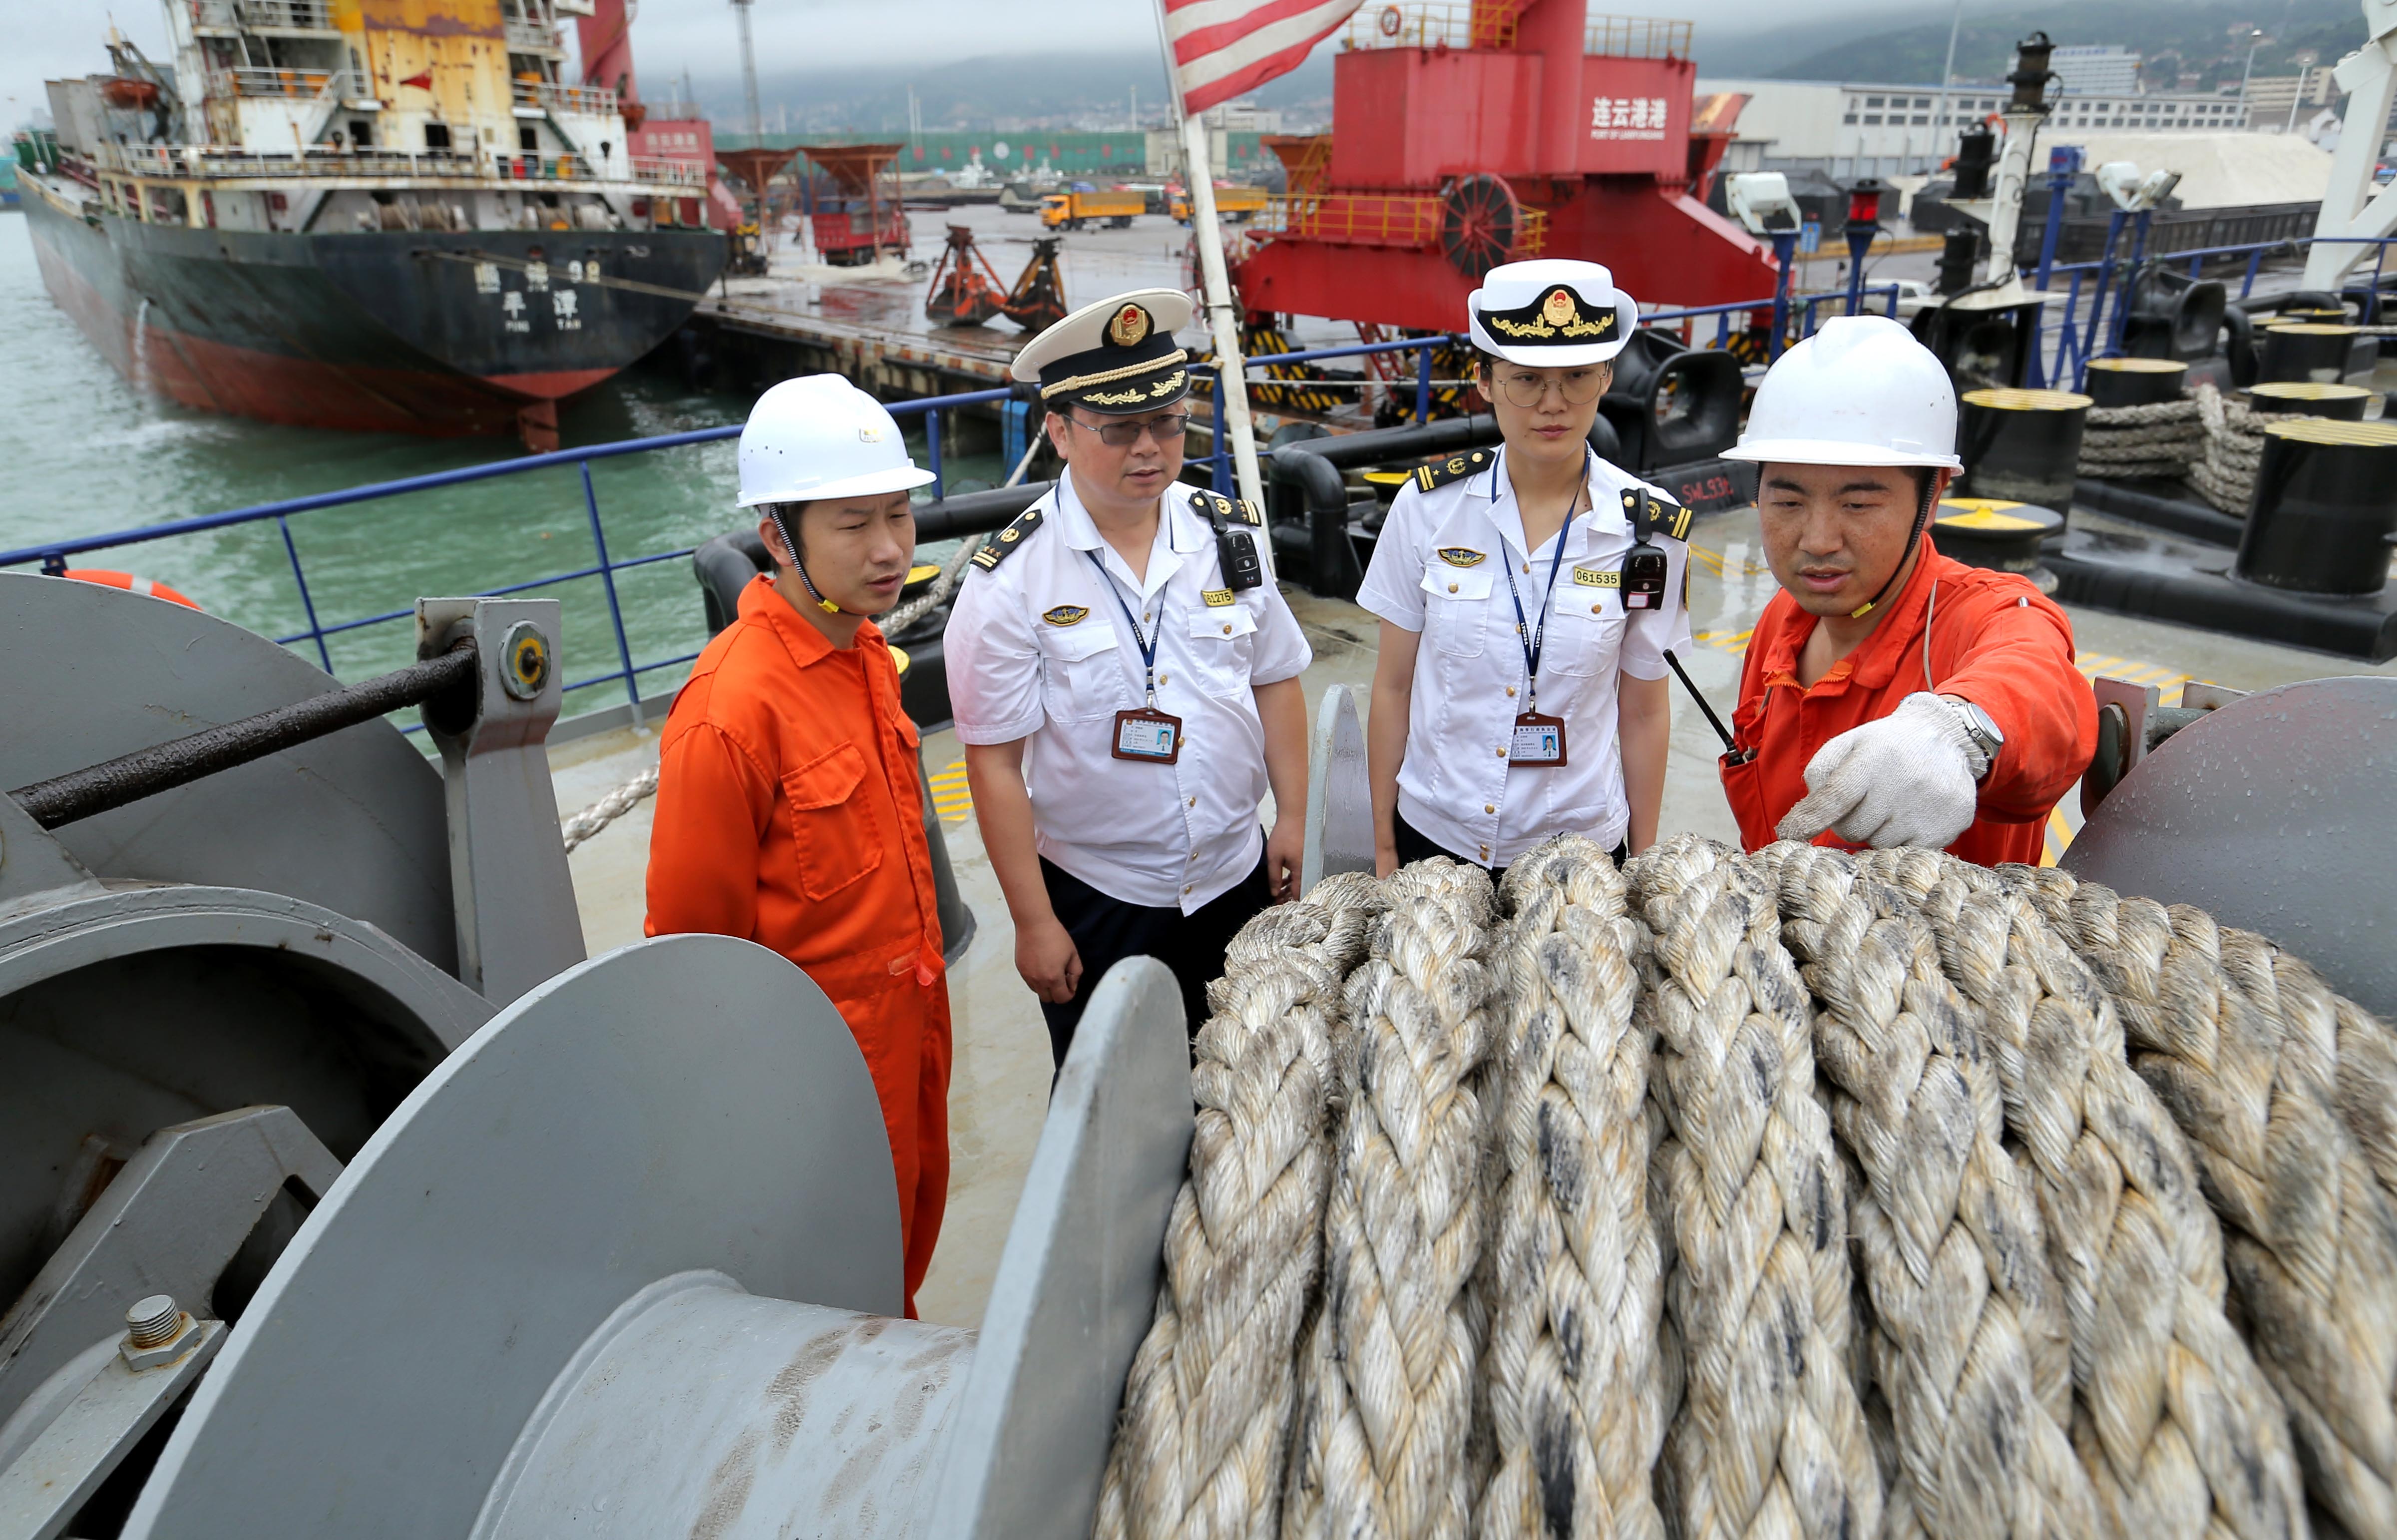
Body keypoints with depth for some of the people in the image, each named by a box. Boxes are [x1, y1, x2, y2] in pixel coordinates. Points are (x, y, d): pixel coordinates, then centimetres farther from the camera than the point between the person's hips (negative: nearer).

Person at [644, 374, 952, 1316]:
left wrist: (922, 981, 17)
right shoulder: (731, 706, -27)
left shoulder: (866, 654, 0)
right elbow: (694, 928, -18)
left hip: (912, 1014, 8)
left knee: (916, 1217, 27)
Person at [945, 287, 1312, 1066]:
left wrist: (1292, 818, 5)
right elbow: (995, 765, -13)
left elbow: (1275, 680, 7)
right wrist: (1034, 923, -12)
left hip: (1236, 877, 4)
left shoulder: (1233, 536, -2)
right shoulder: (1011, 579, -15)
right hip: (1095, 898, -3)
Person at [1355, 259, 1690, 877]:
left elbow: (1643, 711, 1)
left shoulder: (1649, 530, -8)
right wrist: (1383, 845, 1)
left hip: (1581, 844, 0)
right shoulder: (1429, 505, -9)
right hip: (1434, 834, 1)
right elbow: (1393, 687, -2)